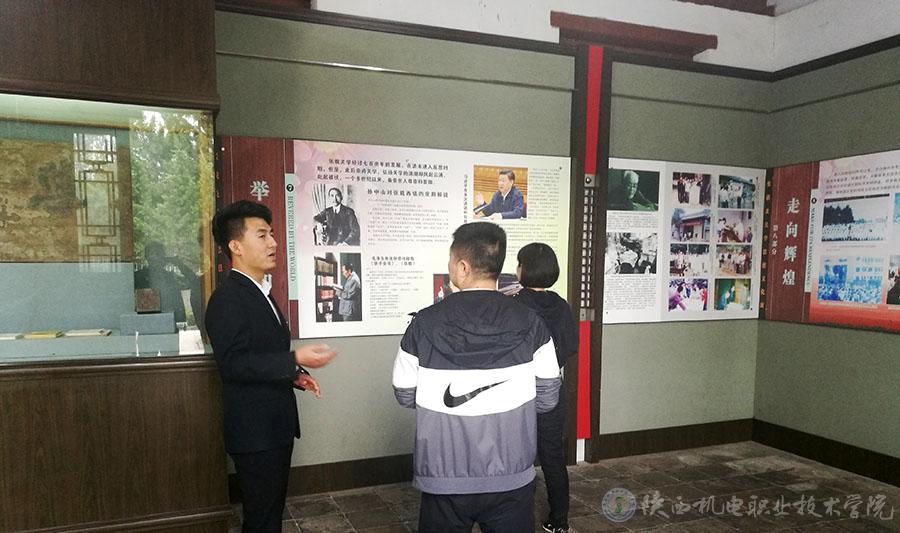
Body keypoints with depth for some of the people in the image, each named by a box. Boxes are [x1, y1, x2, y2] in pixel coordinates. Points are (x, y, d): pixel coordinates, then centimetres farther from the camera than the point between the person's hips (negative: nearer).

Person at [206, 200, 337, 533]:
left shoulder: (260, 293, 14)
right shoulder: (227, 299, -17)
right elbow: (233, 363, -25)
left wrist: (294, 377, 6)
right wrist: (295, 360, -29)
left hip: (276, 425, 9)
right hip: (254, 430, -9)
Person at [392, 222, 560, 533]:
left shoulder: (424, 324, -12)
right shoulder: (529, 323, -9)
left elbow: (405, 396, -2)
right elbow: (547, 398, -2)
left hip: (445, 480, 0)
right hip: (512, 478, 0)